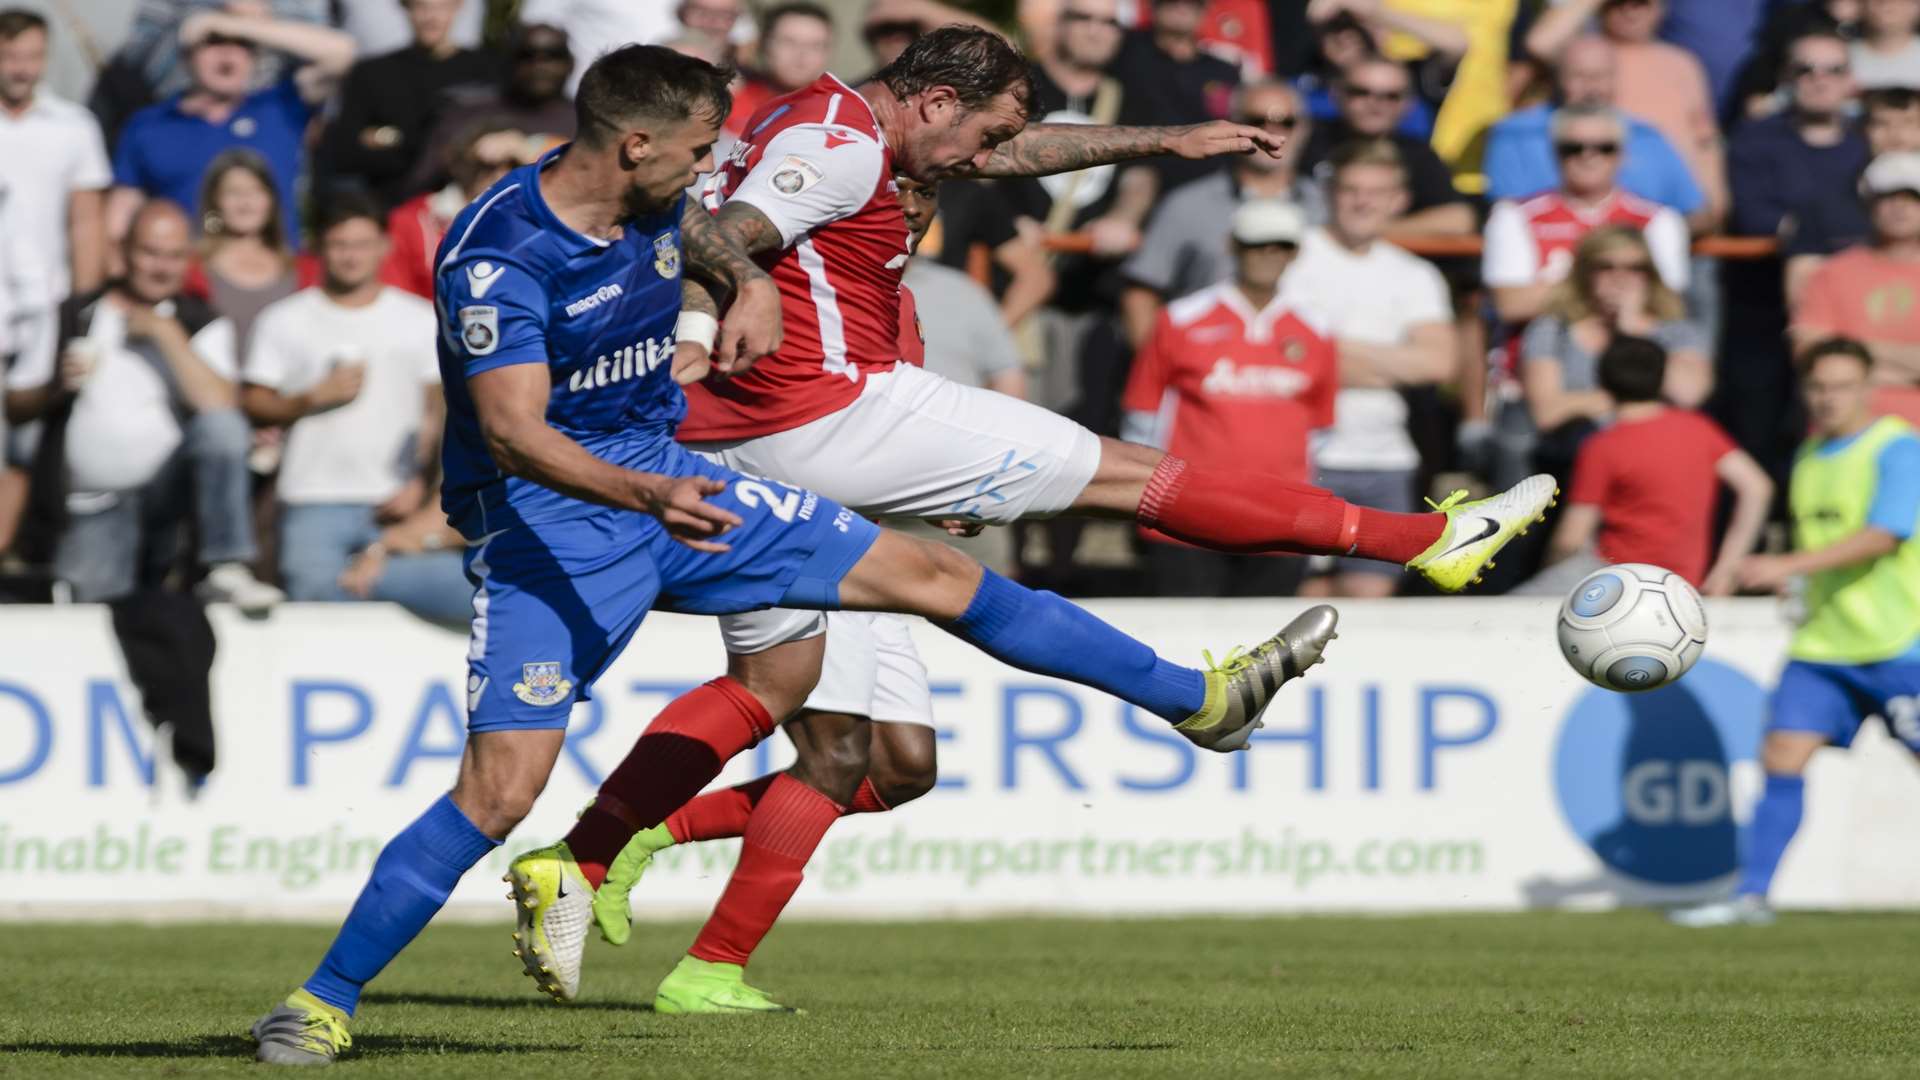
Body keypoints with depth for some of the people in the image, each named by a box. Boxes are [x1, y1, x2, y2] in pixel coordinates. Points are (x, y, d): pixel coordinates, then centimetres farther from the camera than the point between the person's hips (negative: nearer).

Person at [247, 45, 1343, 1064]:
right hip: (549, 521, -7)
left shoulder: (652, 200, -1)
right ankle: (323, 1001, -6)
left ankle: (1197, 700, 14)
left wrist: (751, 282, 6)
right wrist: (648, 498, -48)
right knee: (501, 788, -19)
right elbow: (514, 432, -34)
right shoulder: (495, 257, -25)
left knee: (932, 575, 6)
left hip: (666, 480, 7)